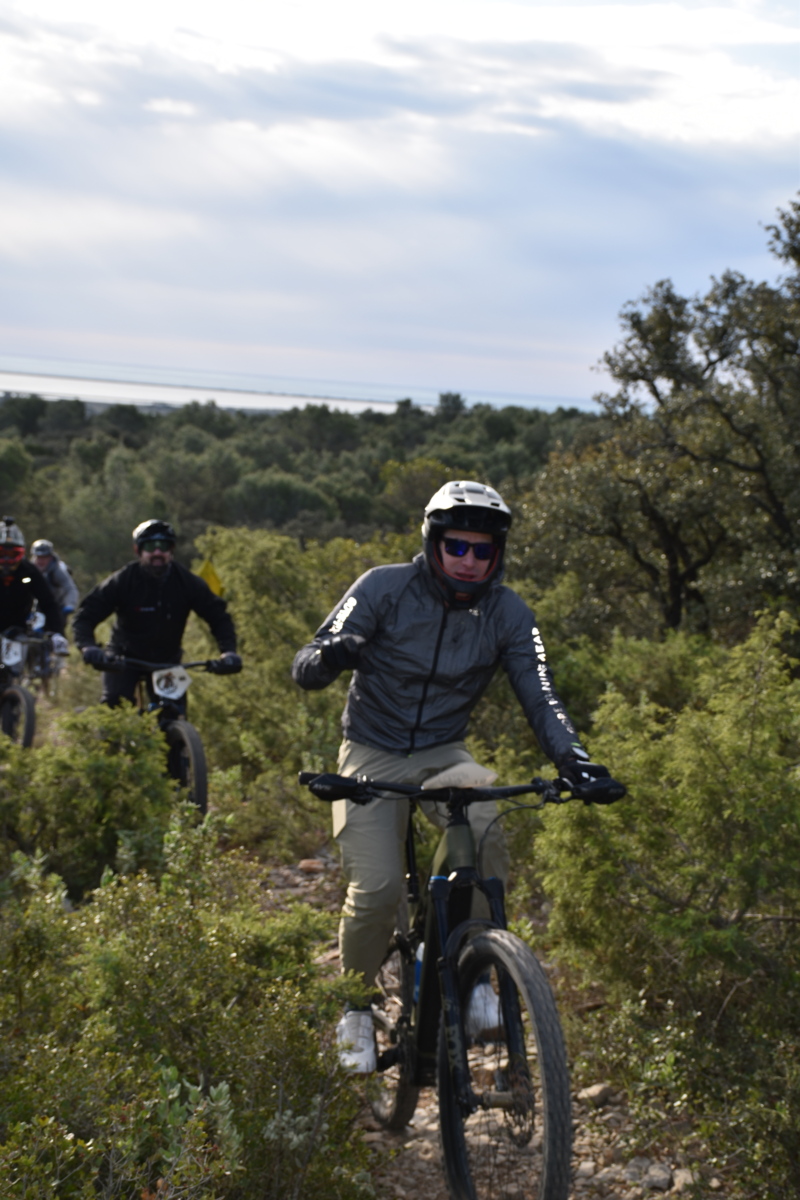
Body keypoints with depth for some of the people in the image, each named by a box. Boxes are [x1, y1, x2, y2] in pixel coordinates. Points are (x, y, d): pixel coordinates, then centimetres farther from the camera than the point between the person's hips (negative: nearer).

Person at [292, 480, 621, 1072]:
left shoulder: (509, 614, -8)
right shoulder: (384, 589, -16)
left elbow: (540, 695, -14)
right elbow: (305, 667, -19)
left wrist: (573, 758, -33)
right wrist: (329, 657, -45)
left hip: (445, 753, 2)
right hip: (374, 755, -2)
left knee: (486, 833, -30)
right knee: (375, 891, -17)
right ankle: (356, 1006, 10)